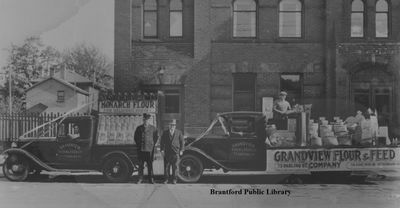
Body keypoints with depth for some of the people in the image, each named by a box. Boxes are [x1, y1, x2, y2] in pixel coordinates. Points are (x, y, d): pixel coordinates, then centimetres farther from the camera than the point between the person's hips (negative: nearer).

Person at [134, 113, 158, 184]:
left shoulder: (152, 128, 4)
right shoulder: (139, 128, 8)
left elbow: (156, 137, 12)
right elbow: (135, 137, 16)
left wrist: (153, 144, 5)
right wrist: (138, 144, 8)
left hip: (149, 149, -1)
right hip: (141, 149, 1)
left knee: (150, 164, 1)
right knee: (140, 165, 3)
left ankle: (151, 179, 7)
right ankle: (140, 179, 9)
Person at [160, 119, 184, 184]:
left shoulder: (179, 132, 6)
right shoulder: (165, 133, 8)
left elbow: (182, 141, 7)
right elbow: (162, 142, 7)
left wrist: (181, 150, 1)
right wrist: (162, 149, -2)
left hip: (175, 152, -1)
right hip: (167, 152, 1)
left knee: (175, 166, 2)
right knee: (166, 166, 1)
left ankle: (174, 179, 11)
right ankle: (166, 178, 10)